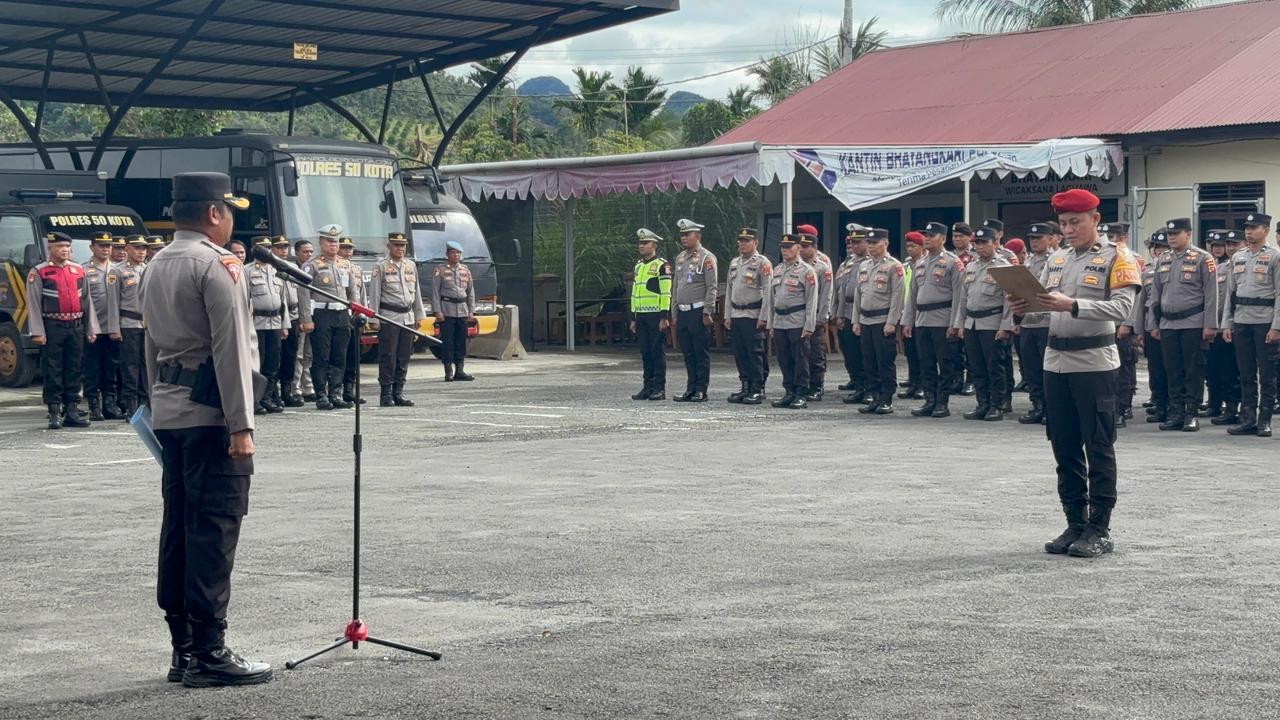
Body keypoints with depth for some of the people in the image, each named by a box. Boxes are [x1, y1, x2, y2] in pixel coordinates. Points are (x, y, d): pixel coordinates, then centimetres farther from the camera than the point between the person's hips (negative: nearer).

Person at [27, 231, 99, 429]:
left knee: (74, 370, 8)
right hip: (52, 328, -4)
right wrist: (37, 332, -13)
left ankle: (72, 410, 14)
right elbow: (33, 304, -6)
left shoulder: (79, 271, 11)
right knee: (52, 371, -2)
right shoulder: (38, 273, -3)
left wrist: (92, 329, 8)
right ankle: (55, 413, 1)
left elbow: (88, 301, 13)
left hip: (77, 327, 4)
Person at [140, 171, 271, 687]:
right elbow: (230, 350, -16)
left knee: (179, 527, 10)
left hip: (168, 411, 9)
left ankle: (183, 650, 15)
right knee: (214, 530, -7)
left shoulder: (157, 268, 16)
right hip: (211, 412, -9)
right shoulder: (217, 266, -11)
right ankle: (209, 653, -7)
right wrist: (242, 425, -17)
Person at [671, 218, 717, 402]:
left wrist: (707, 312, -15)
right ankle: (691, 388, 16)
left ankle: (701, 391, 1)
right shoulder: (680, 258, 15)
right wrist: (674, 313, 16)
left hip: (698, 312, -7)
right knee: (688, 354, 10)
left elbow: (712, 287, -10)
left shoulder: (706, 258, -6)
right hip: (682, 312, 7)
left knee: (701, 354, -2)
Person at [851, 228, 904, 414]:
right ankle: (876, 399, 16)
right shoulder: (864, 266, 14)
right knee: (869, 363, 8)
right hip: (866, 321, 7)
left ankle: (887, 401, 3)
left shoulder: (894, 266, -7)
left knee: (885, 362, -3)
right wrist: (856, 320, 12)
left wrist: (891, 323, -16)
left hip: (884, 321, -7)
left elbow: (897, 296, -11)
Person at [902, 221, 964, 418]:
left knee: (945, 365, -1)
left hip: (943, 322, -6)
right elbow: (912, 294, 18)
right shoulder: (920, 263, 16)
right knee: (926, 365, 8)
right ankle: (930, 401, 15)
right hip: (921, 321, 6)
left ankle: (943, 403, 4)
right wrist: (907, 321, 12)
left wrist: (954, 325, -16)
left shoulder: (953, 262, -5)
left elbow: (958, 295, -10)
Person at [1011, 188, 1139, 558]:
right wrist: (1024, 307, -8)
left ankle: (1100, 530, 4)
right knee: (1065, 449, 9)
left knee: (1099, 449, -1)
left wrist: (1072, 305, -28)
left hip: (1095, 363, -6)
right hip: (1056, 362, 6)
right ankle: (1075, 525, 18)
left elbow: (1122, 307, -17)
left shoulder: (1116, 258, -4)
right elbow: (1046, 305, 15)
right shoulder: (1056, 259, 14)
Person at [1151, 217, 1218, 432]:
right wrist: (1155, 324, 14)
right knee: (1173, 371, 7)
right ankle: (1176, 413, 12)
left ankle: (1192, 414, 4)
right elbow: (1157, 294, 18)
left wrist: (1210, 325, -11)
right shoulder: (1163, 260, 13)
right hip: (1168, 324, 5)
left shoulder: (1203, 259, -3)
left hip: (1193, 324, -5)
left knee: (1193, 371, -1)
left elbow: (1211, 294, -6)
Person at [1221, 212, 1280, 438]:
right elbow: (1230, 292, 14)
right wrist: (1226, 324, 8)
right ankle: (1248, 419, 12)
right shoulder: (1237, 257, 13)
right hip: (1241, 322, 5)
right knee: (1246, 374, 7)